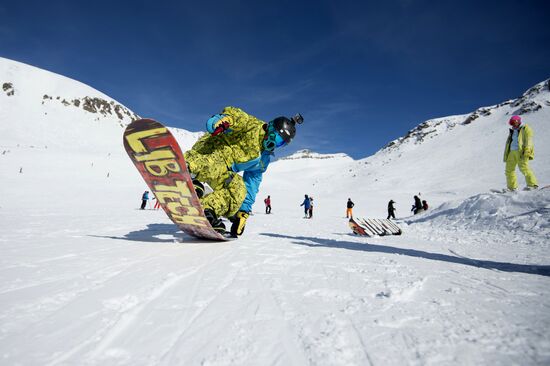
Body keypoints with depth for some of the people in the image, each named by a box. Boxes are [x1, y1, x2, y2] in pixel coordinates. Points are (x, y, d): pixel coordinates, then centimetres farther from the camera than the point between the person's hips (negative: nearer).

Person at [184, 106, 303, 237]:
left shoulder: (263, 161, 20)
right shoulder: (255, 126, 2)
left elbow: (251, 186, 19)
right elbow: (234, 113, -14)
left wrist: (244, 211, 11)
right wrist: (226, 119, -40)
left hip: (220, 169, 7)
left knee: (239, 192, -14)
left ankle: (205, 211, -26)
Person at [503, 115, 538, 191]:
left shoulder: (525, 128, 4)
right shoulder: (512, 131, 25)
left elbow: (528, 140, -8)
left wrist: (526, 152, -21)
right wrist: (506, 155, 19)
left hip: (521, 152, -7)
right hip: (512, 152, 7)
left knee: (523, 168, -20)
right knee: (509, 169, 3)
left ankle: (533, 184, -18)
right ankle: (512, 187, 9)